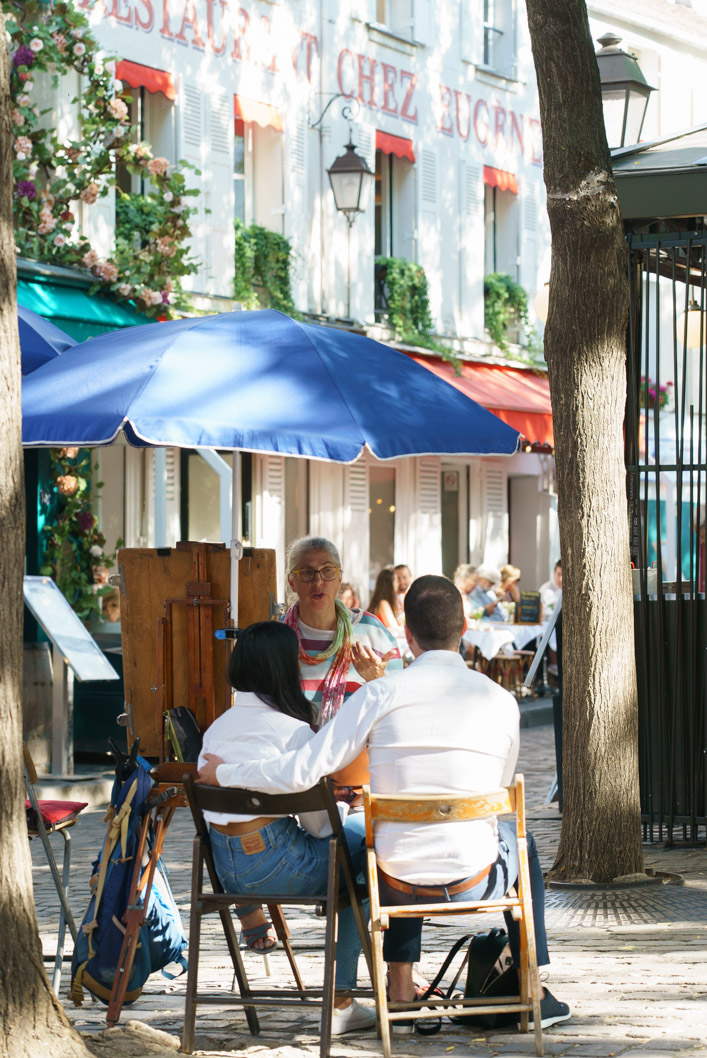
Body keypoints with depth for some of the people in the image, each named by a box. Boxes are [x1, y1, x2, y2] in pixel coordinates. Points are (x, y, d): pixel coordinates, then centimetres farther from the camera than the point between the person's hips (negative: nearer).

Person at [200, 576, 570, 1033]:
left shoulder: (379, 694, -9)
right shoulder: (501, 702, -5)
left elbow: (301, 773, -10)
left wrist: (223, 773, 7)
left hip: (401, 886, 1)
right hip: (476, 883, -1)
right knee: (519, 840, 35)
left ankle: (400, 990, 36)